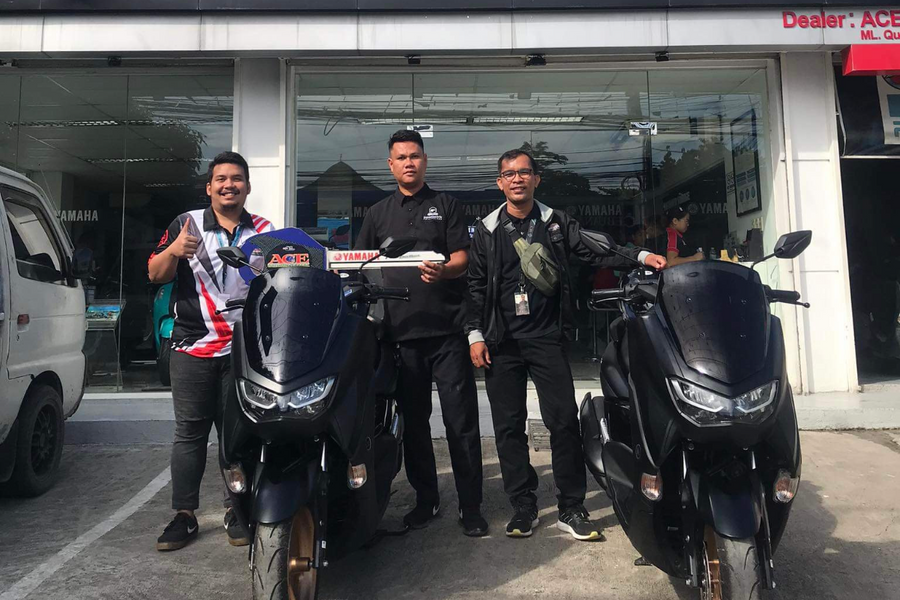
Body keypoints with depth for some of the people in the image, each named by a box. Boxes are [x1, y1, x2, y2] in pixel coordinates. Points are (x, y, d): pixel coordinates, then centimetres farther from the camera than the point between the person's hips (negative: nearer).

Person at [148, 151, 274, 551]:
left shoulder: (264, 232, 10)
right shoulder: (185, 224, 6)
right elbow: (156, 275, -1)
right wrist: (173, 251, -21)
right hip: (193, 348, 0)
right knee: (189, 432, 5)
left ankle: (237, 511, 18)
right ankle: (184, 515, 15)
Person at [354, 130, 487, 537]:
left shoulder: (445, 205, 11)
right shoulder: (378, 213, 18)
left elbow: (462, 258, 1)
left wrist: (442, 271, -19)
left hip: (447, 328, -2)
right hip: (402, 331, 3)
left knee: (461, 419, -2)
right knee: (414, 419, 10)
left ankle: (470, 506, 9)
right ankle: (426, 499, 25)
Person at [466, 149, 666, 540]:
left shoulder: (557, 224, 10)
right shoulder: (487, 231, 9)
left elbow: (594, 252, 1)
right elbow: (475, 285, 7)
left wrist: (640, 256, -14)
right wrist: (475, 334, -1)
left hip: (546, 337, 0)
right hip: (501, 342, 1)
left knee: (564, 420, -3)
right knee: (509, 426, 4)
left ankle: (571, 509, 11)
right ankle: (523, 508, 17)